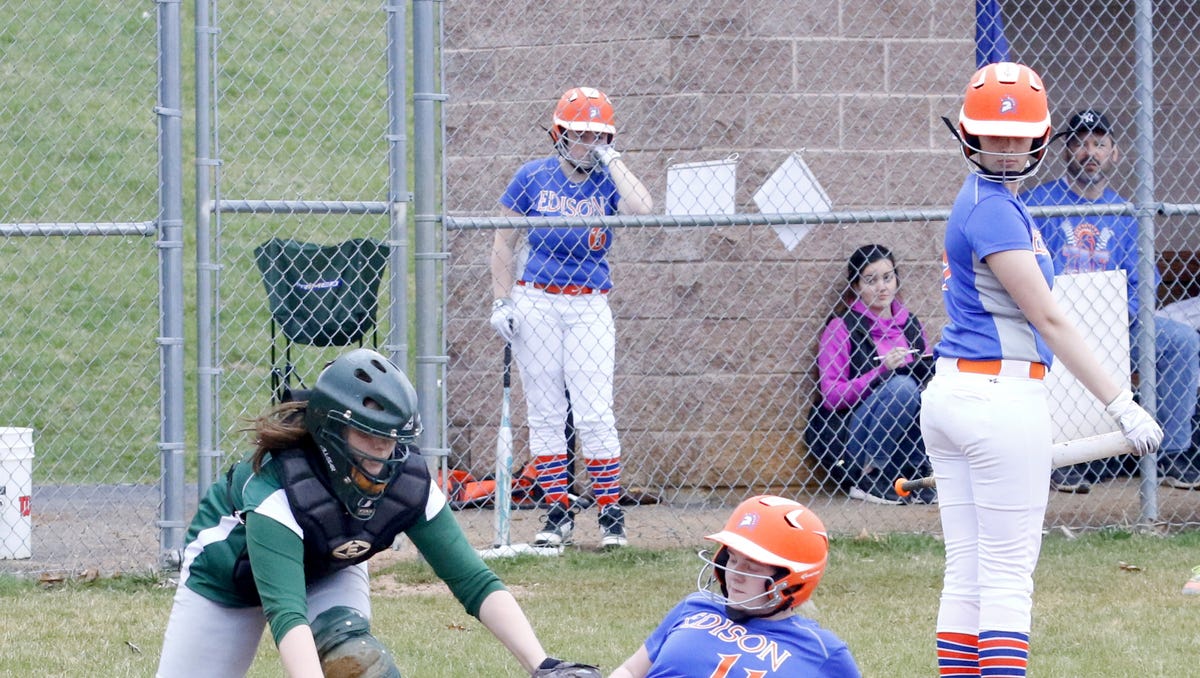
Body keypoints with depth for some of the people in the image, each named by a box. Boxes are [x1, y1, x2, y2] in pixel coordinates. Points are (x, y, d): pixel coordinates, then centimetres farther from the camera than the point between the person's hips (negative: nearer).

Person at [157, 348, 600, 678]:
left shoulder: (407, 482, -29)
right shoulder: (277, 489, -43)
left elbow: (474, 582, -29)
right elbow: (286, 613, -53)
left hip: (327, 572, 4)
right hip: (231, 572, -4)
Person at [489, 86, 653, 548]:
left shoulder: (606, 183, 2)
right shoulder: (532, 178, 1)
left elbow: (641, 208, -20)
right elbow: (504, 242, 6)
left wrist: (611, 159, -11)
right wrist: (502, 302, 0)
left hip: (588, 307, -1)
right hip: (537, 304, 1)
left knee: (594, 414, -8)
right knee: (544, 413, 3)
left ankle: (611, 513, -1)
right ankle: (558, 513, 9)